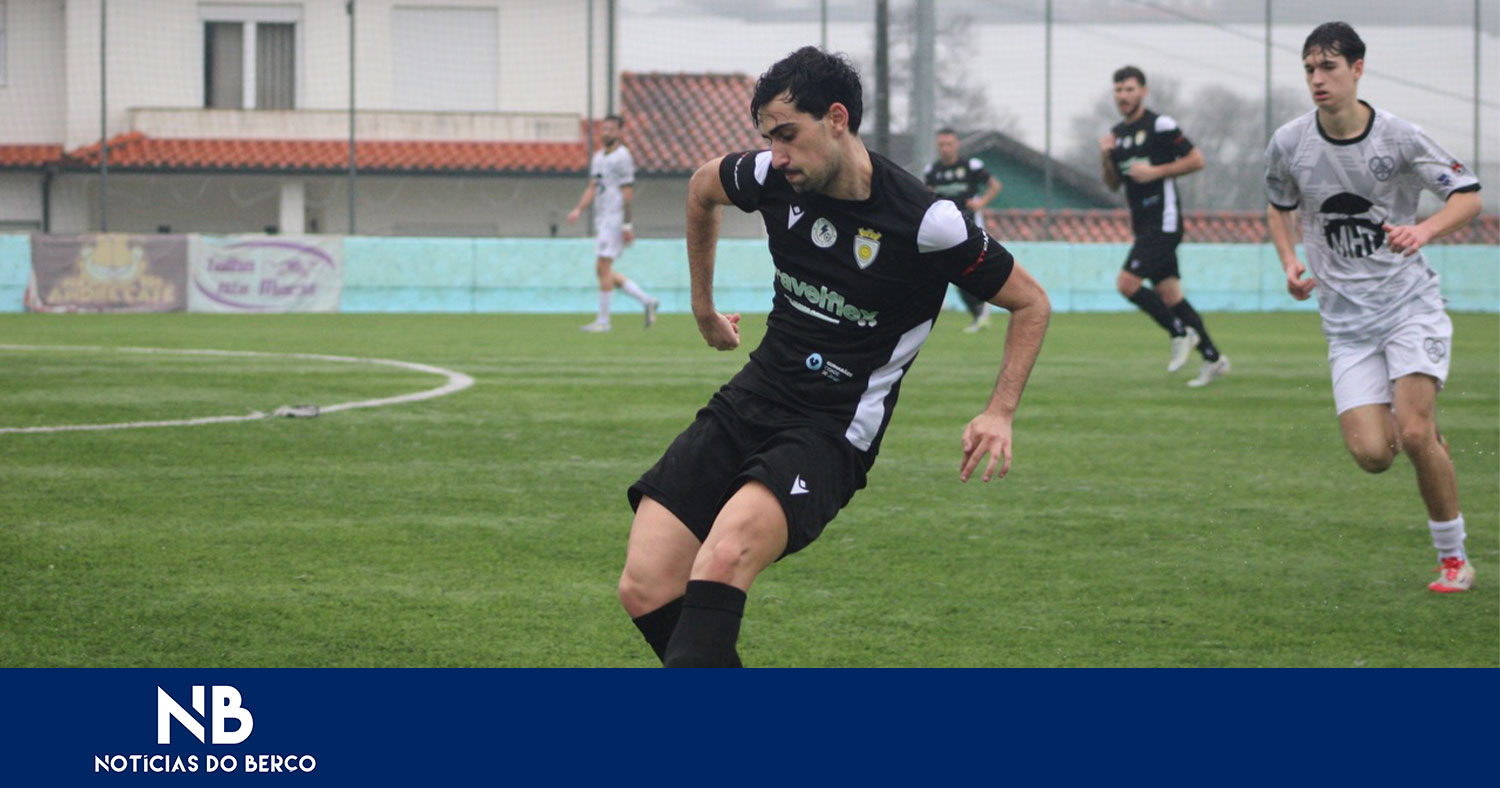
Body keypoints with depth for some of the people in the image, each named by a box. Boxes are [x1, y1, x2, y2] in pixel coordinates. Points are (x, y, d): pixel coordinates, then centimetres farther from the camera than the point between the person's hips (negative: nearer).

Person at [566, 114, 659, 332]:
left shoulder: (622, 157, -9)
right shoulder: (598, 157, 17)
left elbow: (628, 193, -13)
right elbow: (592, 189, 19)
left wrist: (627, 225, -17)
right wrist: (578, 210, 4)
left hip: (615, 220, -9)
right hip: (602, 221, 9)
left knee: (603, 267, -11)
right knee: (603, 271, 8)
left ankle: (603, 320, -6)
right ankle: (647, 301, 16)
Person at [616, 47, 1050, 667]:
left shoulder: (926, 223, -15)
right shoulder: (773, 178, -1)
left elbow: (1031, 303, -1)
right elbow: (702, 187, 25)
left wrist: (1000, 413, -12)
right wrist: (703, 307, 29)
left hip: (832, 435, -6)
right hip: (750, 401, 6)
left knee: (725, 556, -34)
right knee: (644, 591, -11)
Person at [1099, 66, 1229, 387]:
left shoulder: (1160, 126, -8)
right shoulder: (1117, 134, 14)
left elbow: (1196, 160, -9)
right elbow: (1113, 185, 19)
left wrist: (1155, 171, -16)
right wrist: (1106, 158, 0)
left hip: (1163, 221, -8)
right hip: (1142, 224, 8)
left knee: (1127, 282, -18)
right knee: (1169, 294, 6)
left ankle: (1181, 334, -3)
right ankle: (1213, 358, 13)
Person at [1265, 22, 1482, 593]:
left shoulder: (1397, 137, -9)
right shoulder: (1289, 144, -1)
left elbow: (1468, 193, -3)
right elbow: (1278, 205, 19)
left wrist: (1425, 229, -23)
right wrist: (1290, 263, 1)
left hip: (1410, 304, -3)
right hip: (1346, 319, 3)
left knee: (1415, 434, -19)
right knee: (1371, 454, -11)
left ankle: (1454, 559, 0)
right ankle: (1428, 440, 28)